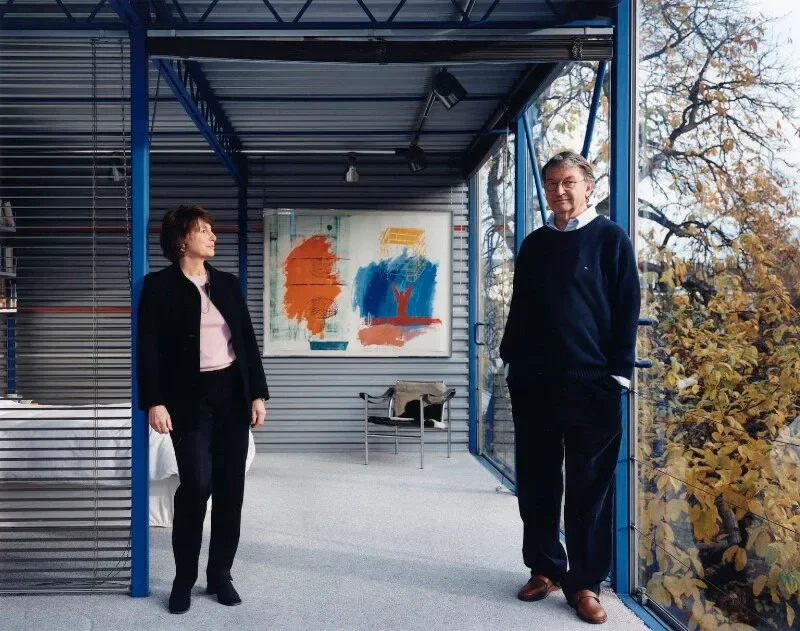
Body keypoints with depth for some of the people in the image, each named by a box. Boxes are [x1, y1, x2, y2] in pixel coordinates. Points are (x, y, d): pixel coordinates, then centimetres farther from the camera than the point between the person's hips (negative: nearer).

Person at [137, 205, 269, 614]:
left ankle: (220, 574, 19)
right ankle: (184, 580, 7)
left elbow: (248, 340, 11)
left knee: (230, 485, 5)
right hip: (189, 397, -4)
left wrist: (257, 393, 6)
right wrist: (154, 402, -15)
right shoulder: (159, 285, -1)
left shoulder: (227, 283, 12)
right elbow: (148, 348, -6)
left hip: (232, 392, 5)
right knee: (196, 484, -12)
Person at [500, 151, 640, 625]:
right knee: (537, 481, 9)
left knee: (590, 485, 2)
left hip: (591, 383, -4)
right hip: (534, 382, 4)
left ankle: (586, 583, 12)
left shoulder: (611, 239, 1)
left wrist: (619, 372, -9)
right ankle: (545, 568, 24)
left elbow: (628, 310, -3)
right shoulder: (534, 244, 13)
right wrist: (513, 360, 11)